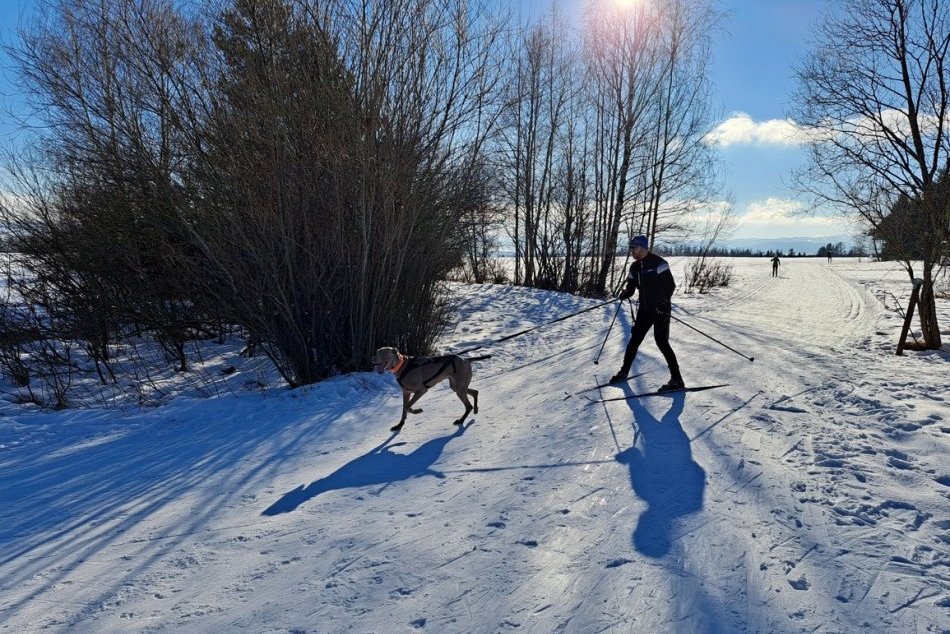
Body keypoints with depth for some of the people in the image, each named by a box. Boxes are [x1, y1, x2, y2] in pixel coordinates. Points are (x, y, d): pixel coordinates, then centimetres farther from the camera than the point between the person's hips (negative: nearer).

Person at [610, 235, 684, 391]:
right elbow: (630, 288, 11)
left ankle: (677, 380, -1)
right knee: (635, 339, 10)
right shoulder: (635, 267, 8)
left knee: (661, 342, -9)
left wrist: (663, 304, -21)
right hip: (645, 310, 7)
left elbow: (671, 285, -14)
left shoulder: (658, 263, -14)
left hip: (661, 310, -7)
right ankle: (624, 371, 25)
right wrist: (624, 293, -11)